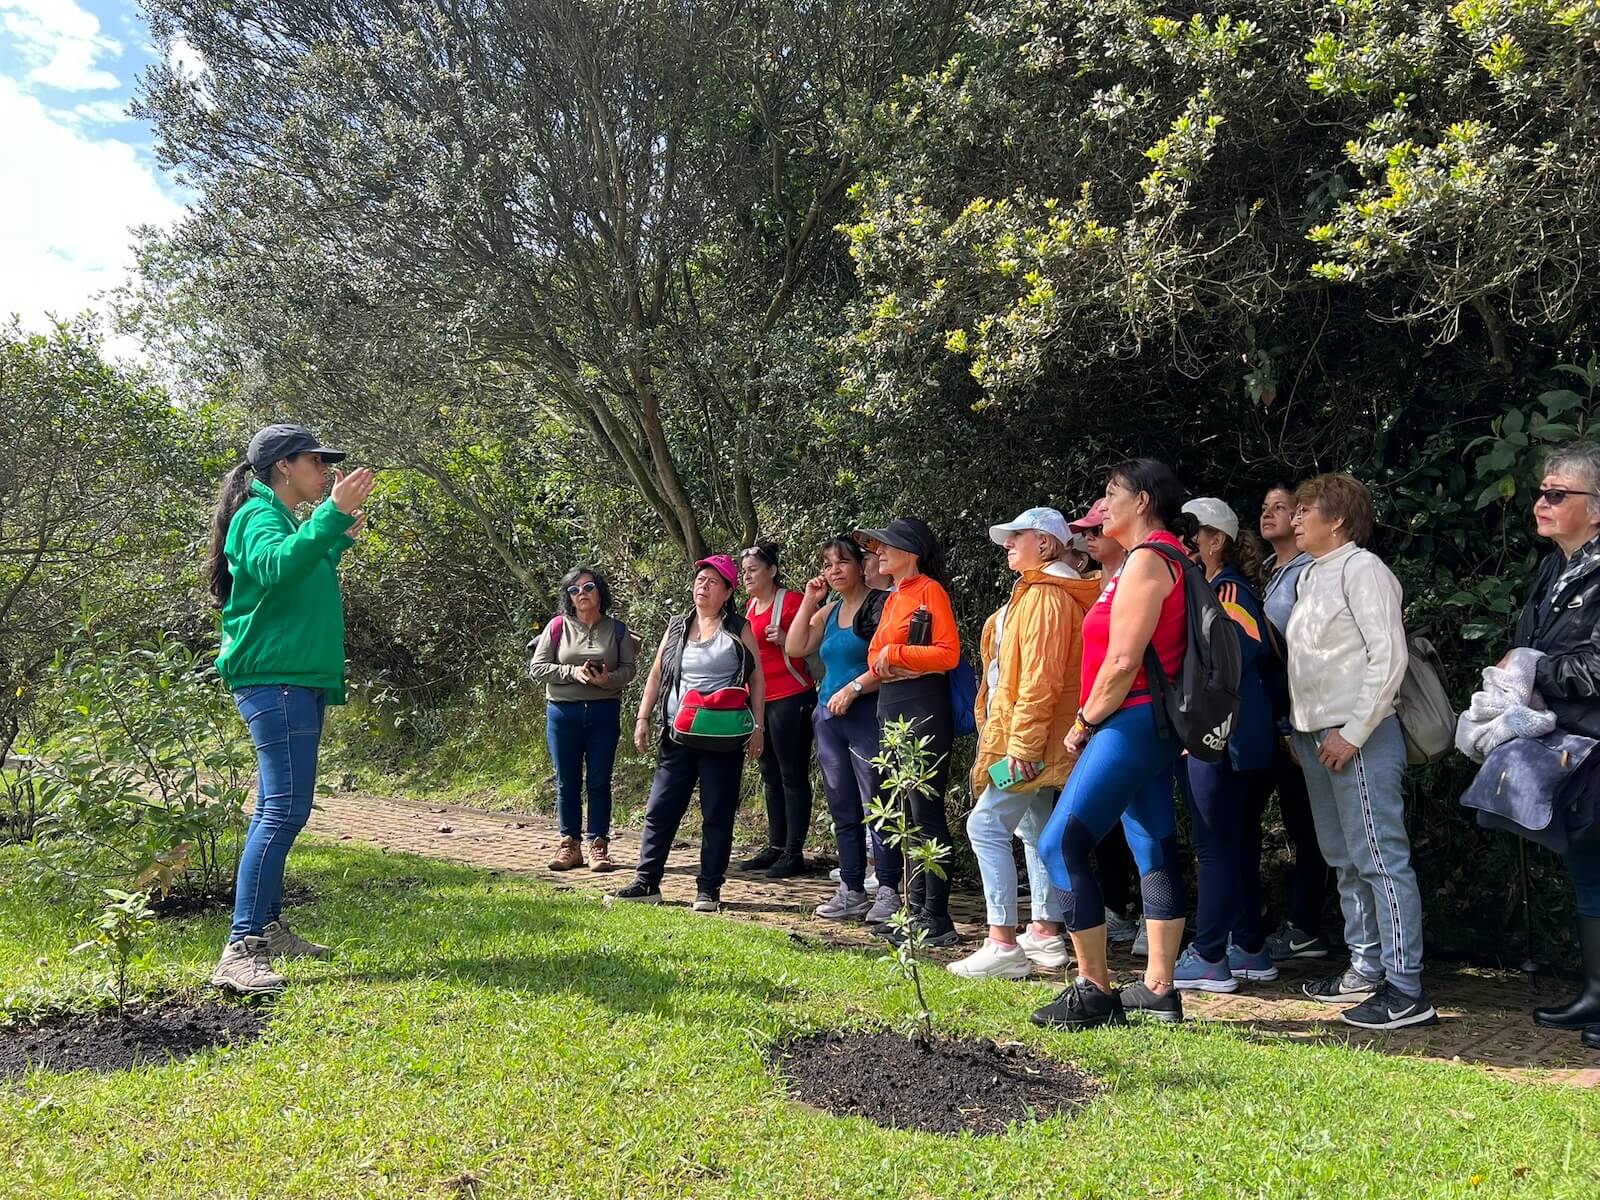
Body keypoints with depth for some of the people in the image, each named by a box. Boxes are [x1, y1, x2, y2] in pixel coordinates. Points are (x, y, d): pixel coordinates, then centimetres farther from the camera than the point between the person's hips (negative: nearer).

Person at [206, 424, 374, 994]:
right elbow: (277, 566, -32)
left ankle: (267, 927, 23)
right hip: (275, 680, -11)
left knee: (278, 810, 14)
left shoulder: (283, 520, 19)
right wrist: (333, 514, -35)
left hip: (296, 681, 11)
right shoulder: (260, 515, -10)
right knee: (285, 809, -17)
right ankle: (240, 952, -18)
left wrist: (341, 538, 24)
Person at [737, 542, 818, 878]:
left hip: (791, 698, -9)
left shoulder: (791, 600, -9)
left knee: (792, 775, -4)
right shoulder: (750, 607, 15)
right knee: (771, 775, 13)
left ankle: (794, 853, 0)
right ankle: (776, 846, 22)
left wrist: (784, 640, -23)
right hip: (760, 700, 9)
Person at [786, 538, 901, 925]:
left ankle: (888, 892, 0)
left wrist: (854, 688, -18)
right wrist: (809, 602, 8)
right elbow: (795, 648, 10)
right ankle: (851, 892, 18)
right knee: (843, 810, 11)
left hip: (867, 715, -8)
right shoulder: (829, 611, 17)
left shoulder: (879, 605, -7)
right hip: (829, 718, 8)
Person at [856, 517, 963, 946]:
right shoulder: (893, 598, 19)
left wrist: (895, 654, -10)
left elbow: (948, 653, -16)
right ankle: (917, 909, 19)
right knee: (906, 815, 11)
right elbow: (874, 654, 19)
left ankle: (937, 920, -3)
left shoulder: (930, 590, -7)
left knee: (926, 813, -7)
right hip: (891, 708, 9)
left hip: (924, 709, -9)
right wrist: (882, 661, -4)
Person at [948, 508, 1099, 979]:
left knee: (986, 826, -12)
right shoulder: (1036, 592, 19)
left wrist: (1021, 743, -24)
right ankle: (1047, 934, 22)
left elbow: (1040, 676, -22)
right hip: (1040, 740, 11)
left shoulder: (1045, 595, -14)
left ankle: (1003, 944, -11)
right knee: (1035, 830, 14)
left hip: (1032, 735, -11)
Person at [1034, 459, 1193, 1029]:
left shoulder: (1148, 558, -13)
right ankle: (1158, 989, 17)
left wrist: (1083, 723, -8)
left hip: (1132, 722, -11)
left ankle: (1095, 991, -4)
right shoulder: (1168, 556, 18)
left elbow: (1123, 662, -19)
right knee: (1154, 852, 11)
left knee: (1061, 845, -10)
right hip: (1151, 727, 11)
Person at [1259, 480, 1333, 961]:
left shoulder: (1309, 573, -9)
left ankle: (1304, 929, 6)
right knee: (1295, 820, 13)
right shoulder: (1269, 574, 16)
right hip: (1277, 719, 8)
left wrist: (1299, 723, -17)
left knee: (1307, 825, -1)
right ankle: (1300, 925, 21)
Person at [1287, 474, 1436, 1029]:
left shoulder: (1361, 568, -9)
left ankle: (1405, 990, -2)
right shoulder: (1312, 576, 18)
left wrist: (1353, 733, -18)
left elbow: (1389, 656, -16)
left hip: (1360, 738, -10)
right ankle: (1366, 970, 26)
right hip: (1317, 736, 10)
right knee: (1346, 860, 15)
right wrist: (1301, 731, 13)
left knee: (1381, 858, -7)